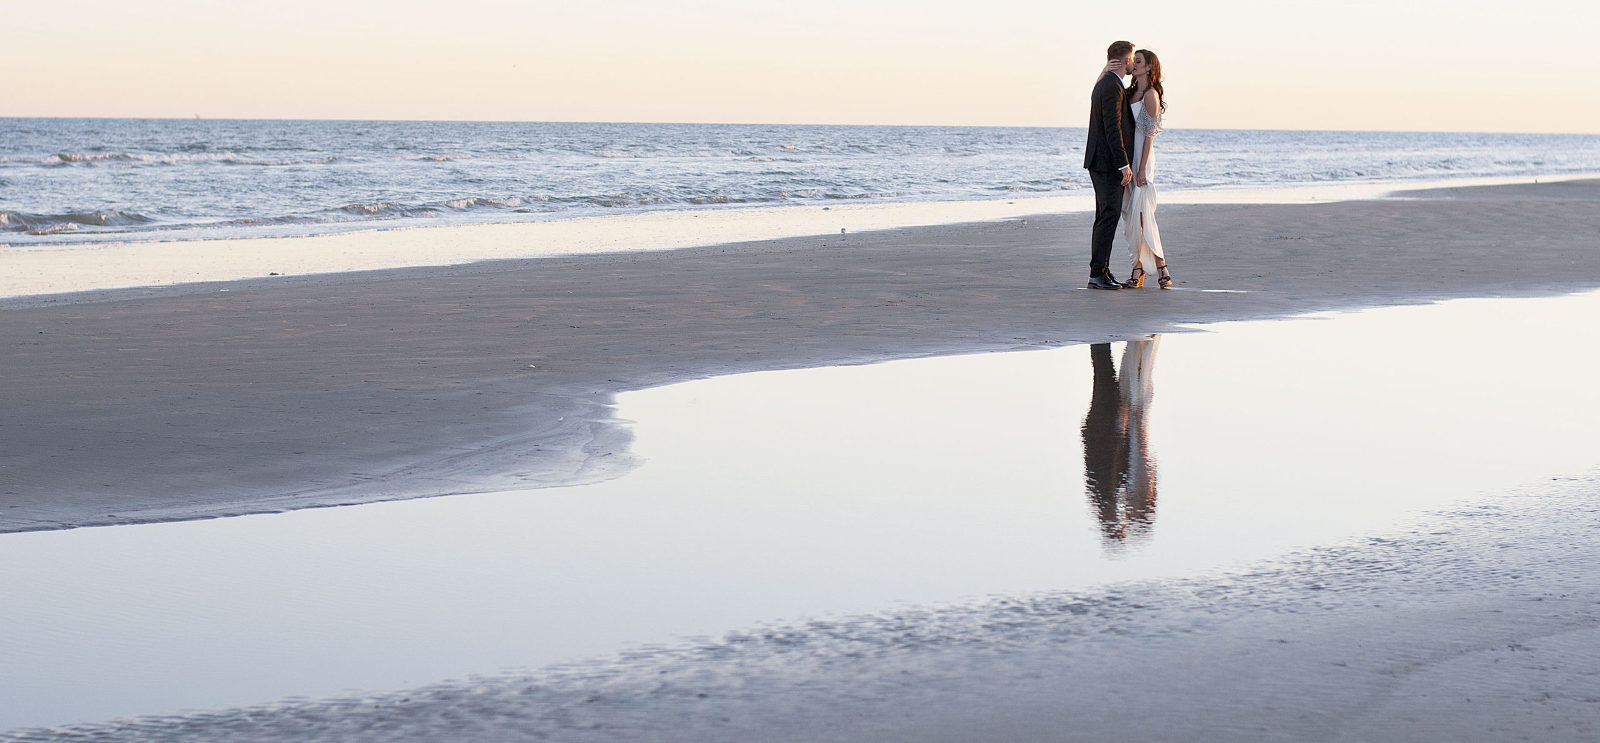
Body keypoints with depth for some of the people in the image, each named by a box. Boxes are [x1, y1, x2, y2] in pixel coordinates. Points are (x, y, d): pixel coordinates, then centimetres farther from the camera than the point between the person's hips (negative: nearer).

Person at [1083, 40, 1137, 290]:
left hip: (1099, 161, 11)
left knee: (1105, 217, 13)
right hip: (1108, 162, -11)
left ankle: (1102, 270, 17)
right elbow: (1112, 129, -21)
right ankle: (1098, 274, -11)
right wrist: (1124, 165, -22)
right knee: (1109, 216, -10)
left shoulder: (1103, 84, 16)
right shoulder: (1112, 87, -16)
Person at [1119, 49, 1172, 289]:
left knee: (1141, 214, -11)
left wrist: (1142, 168, -17)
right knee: (1131, 214, 5)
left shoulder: (1151, 95, -8)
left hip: (1141, 157, -8)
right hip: (1126, 157, 8)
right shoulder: (1131, 93, 15)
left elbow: (1149, 134, -12)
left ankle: (1161, 268, -5)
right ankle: (1137, 270, 6)